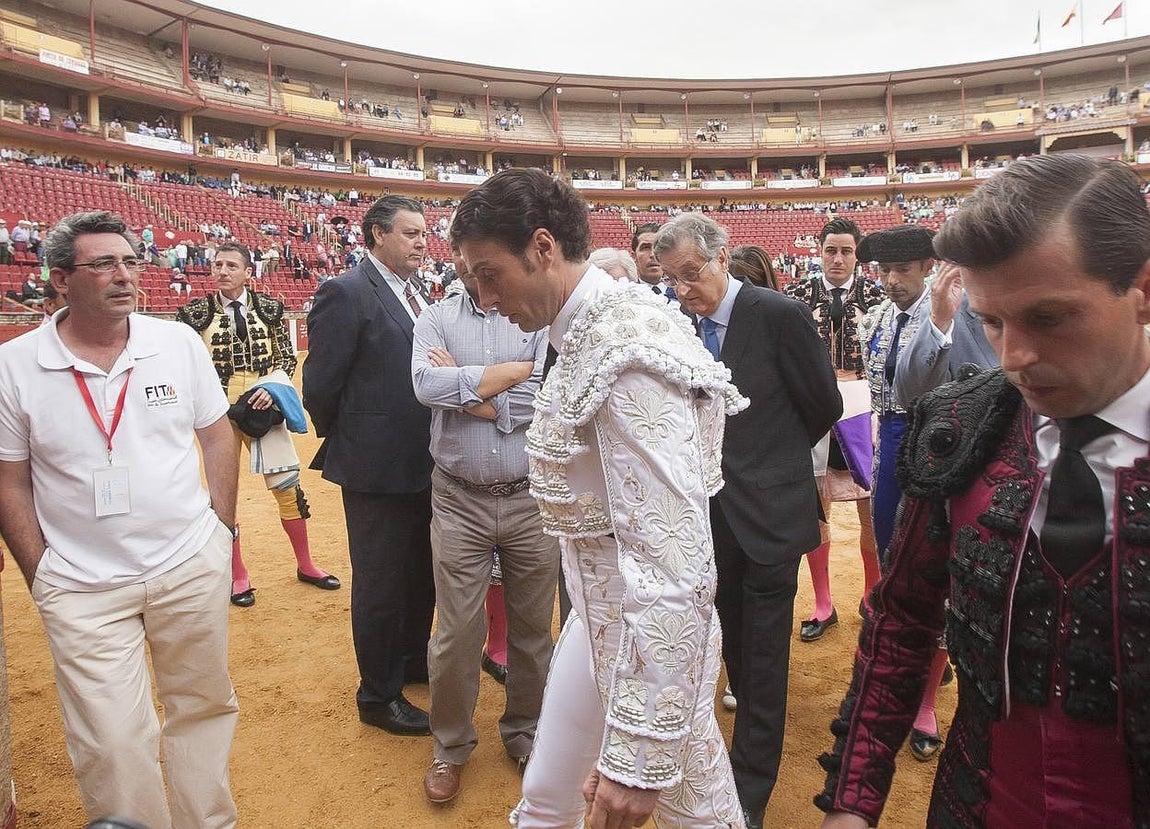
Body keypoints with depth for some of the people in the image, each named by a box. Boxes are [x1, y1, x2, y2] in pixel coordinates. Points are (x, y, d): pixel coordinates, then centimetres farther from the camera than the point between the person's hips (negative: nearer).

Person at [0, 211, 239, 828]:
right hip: (83, 589, -1)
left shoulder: (179, 342, -2)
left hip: (192, 569, 2)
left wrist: (221, 529, 4)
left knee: (204, 708, 15)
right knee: (113, 744, 2)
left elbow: (217, 435, 6)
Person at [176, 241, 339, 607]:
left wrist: (271, 389, -13)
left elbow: (287, 356, 4)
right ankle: (238, 576, 21)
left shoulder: (269, 308, 3)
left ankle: (305, 565, 20)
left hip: (264, 407, 1)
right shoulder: (197, 313, -1)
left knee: (288, 484, 3)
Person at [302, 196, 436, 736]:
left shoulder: (416, 295, 10)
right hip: (377, 466, -8)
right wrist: (346, 443, -1)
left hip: (424, 464, 8)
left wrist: (433, 442, 8)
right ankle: (379, 696, 26)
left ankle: (413, 660, 43)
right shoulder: (346, 294, -14)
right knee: (380, 583, 7)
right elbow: (320, 387, -14)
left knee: (423, 572, 21)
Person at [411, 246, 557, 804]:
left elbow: (543, 401, -15)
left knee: (533, 628, 14)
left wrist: (463, 386, -11)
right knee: (456, 634, 8)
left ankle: (525, 733, 38)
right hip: (459, 501, 0)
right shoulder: (435, 320, 2)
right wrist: (515, 369, -15)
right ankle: (451, 746, 31)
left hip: (531, 498, 0)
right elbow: (427, 385, -17)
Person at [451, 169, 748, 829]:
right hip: (598, 617, 9)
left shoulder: (629, 353, -27)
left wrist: (639, 755, -28)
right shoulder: (587, 335, 2)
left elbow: (674, 562, -31)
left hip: (652, 640, -9)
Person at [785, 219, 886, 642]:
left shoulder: (874, 295, 1)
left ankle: (873, 597, 25)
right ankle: (823, 604, 22)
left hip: (861, 409, -1)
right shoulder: (799, 295, 4)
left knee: (872, 511, 3)